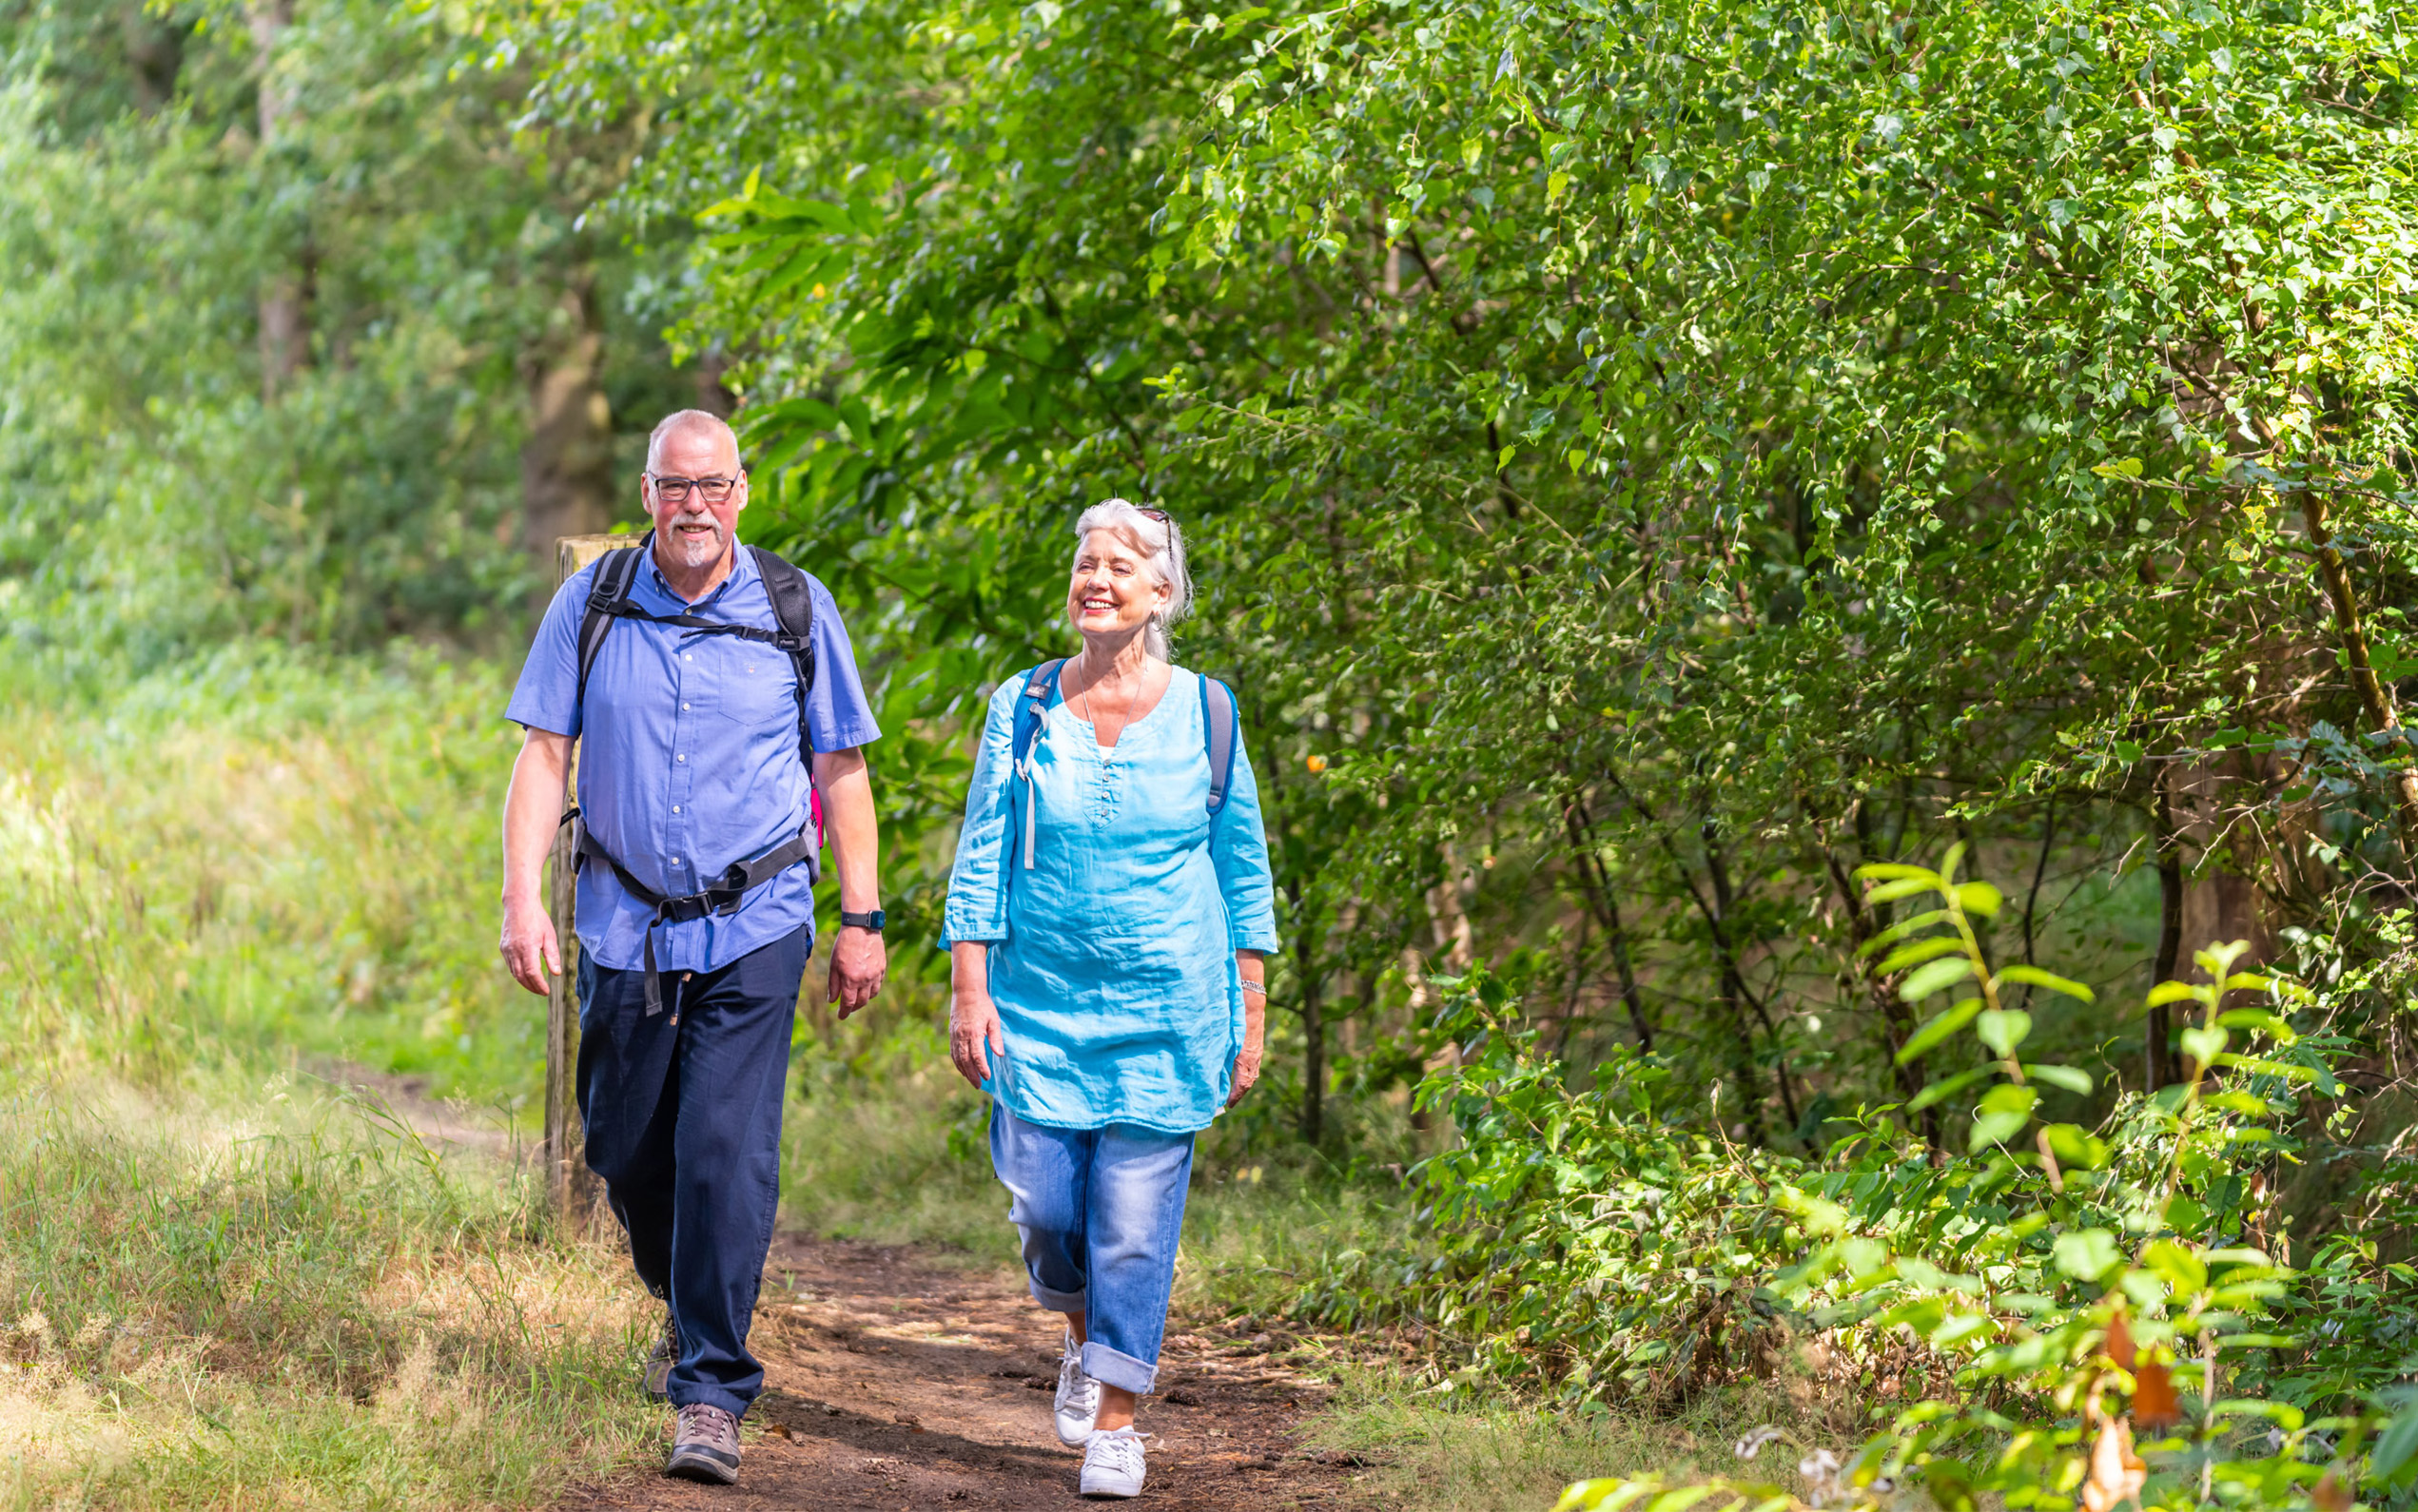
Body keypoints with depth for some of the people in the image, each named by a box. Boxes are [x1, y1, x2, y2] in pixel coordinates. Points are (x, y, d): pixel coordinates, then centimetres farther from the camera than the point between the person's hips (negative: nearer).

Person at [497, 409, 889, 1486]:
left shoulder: (796, 609, -1)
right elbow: (543, 753, 1)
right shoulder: (593, 602, 1)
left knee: (727, 1152, -13)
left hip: (754, 928, -2)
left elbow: (841, 771, 5)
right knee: (626, 1151, 10)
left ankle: (711, 1396, -8)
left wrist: (861, 920, 4)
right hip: (626, 926, 2)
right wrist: (521, 897, -9)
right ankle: (685, 1309, 40)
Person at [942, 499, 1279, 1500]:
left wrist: (1250, 1015, 4)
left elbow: (1244, 872, 6)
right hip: (1040, 1001, 1)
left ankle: (1116, 1421, 4)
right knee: (1044, 1202, -2)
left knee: (1135, 1216, -4)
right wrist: (970, 991, -6)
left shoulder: (1204, 714, 1)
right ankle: (1083, 1340, 29)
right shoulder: (1024, 708, 2)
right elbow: (980, 858, 2)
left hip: (1168, 1008, -1)